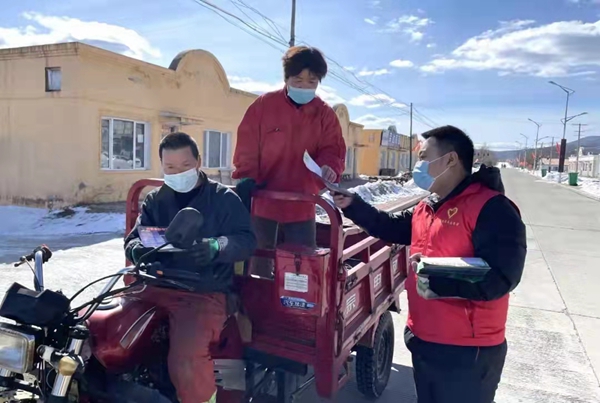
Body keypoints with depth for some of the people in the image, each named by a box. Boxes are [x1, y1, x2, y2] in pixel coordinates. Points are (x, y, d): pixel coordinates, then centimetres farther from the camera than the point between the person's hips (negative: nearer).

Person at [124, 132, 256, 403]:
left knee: (186, 360, -28)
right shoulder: (155, 200, 16)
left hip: (206, 293, -5)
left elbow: (246, 240, -5)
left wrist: (216, 247, -26)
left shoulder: (224, 198, 3)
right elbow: (132, 240, 10)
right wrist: (139, 250, -15)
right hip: (157, 288, 5)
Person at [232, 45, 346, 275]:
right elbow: (247, 146, -3)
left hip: (301, 204, 2)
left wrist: (329, 166, -26)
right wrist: (247, 178, -13)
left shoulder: (325, 114, 2)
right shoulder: (263, 105, -3)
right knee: (260, 260, 13)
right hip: (263, 199, -1)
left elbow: (332, 149, -3)